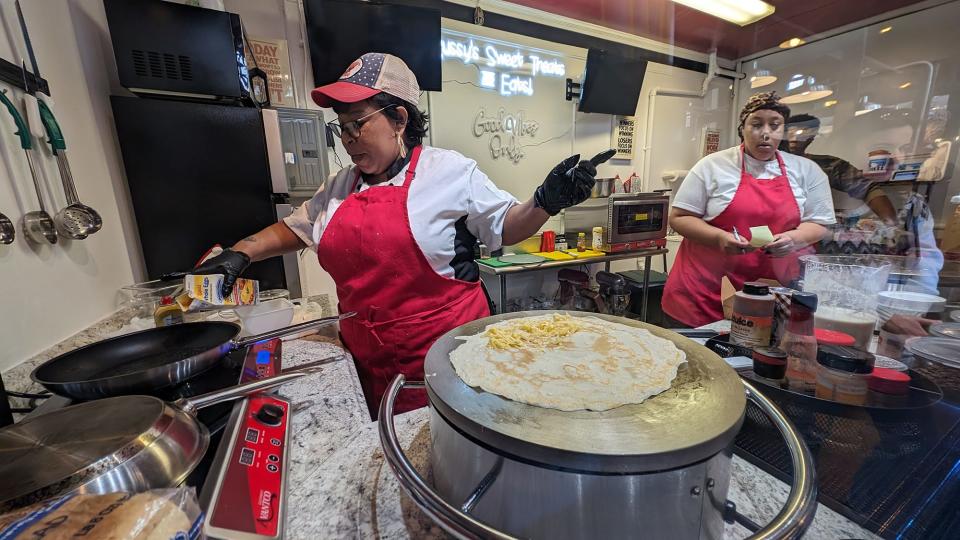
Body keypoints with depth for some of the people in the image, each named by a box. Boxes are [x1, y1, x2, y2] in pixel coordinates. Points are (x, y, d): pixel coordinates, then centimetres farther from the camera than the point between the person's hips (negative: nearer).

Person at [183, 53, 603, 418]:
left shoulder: (449, 170, -6)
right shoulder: (341, 186, 10)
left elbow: (506, 228, -1)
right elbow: (296, 227, 23)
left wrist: (546, 201, -16)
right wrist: (241, 254, 12)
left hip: (444, 352, -4)